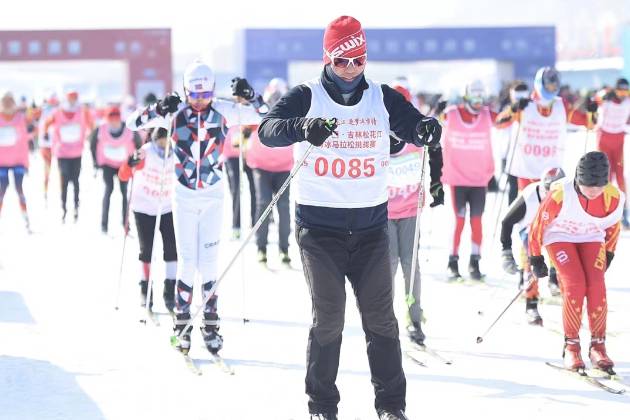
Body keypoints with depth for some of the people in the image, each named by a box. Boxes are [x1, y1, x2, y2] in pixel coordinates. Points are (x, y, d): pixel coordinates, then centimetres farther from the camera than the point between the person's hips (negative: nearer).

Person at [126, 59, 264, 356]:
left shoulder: (223, 111, -5)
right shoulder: (175, 113, -6)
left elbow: (263, 117, 1)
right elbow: (132, 122, -6)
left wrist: (249, 97, -17)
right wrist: (158, 110, -22)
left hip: (213, 196, 0)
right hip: (184, 196, 0)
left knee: (209, 262, 2)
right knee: (186, 262, -1)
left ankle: (210, 324, 10)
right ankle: (182, 324, 9)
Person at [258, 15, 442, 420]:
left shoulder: (383, 98, 6)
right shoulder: (307, 97, -4)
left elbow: (414, 127, 0)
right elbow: (269, 129, -18)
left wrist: (427, 129, -24)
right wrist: (303, 127, -40)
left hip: (371, 224, 3)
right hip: (319, 224, -3)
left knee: (380, 316, 5)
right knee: (328, 318, -1)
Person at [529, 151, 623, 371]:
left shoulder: (614, 198, -22)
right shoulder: (560, 195, -32)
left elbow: (613, 226, 2)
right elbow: (539, 223, -15)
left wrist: (608, 254, 11)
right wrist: (535, 258, -6)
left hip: (592, 239, 3)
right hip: (560, 237, -3)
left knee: (596, 285, -17)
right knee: (575, 284, -21)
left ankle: (598, 345, -7)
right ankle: (571, 346, -9)